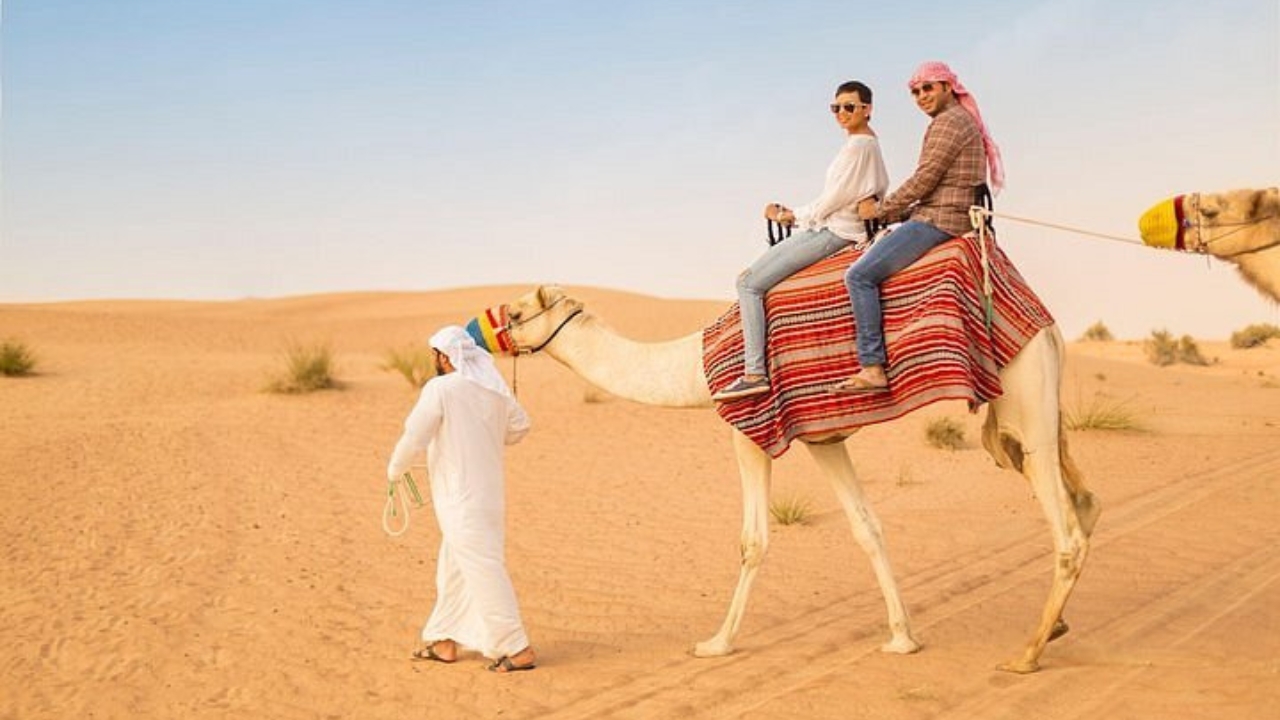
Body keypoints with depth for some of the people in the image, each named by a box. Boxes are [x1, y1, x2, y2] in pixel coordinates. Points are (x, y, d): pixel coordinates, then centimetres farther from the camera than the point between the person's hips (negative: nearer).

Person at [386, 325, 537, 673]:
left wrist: (395, 469, 4)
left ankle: (518, 650, -4)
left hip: (462, 501, -8)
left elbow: (414, 436, -13)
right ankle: (445, 641, 27)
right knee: (453, 570, 19)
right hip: (489, 493, 8)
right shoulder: (495, 388, 6)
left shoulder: (440, 389, -15)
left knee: (484, 573, -5)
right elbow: (519, 426, 18)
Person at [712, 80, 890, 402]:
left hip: (831, 232, -11)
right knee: (752, 276, 17)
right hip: (836, 230, 11)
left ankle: (754, 373, -18)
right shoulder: (868, 143, 18)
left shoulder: (858, 146, -12)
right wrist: (794, 215, 12)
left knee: (750, 283, -13)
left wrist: (793, 215, 0)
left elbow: (834, 200, -15)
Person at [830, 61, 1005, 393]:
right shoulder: (963, 121, 23)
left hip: (937, 221, -11)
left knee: (859, 275, -18)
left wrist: (881, 209, -4)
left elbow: (924, 179, -15)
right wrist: (895, 213, 16)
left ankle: (872, 368, -23)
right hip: (946, 217, 11)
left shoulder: (949, 121, -9)